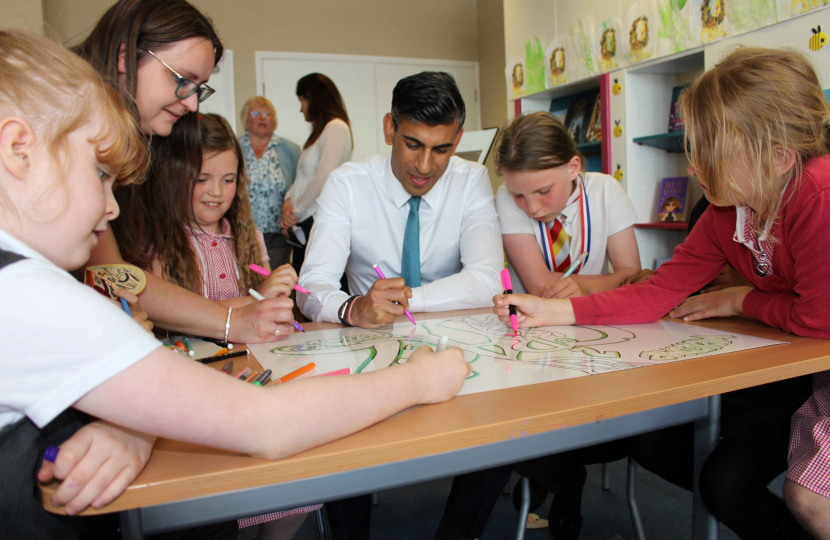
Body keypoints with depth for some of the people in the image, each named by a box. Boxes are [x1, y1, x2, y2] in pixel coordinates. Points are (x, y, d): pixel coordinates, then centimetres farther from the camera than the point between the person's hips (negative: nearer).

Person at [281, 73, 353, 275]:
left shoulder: (336, 128, -8)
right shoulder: (319, 132, 22)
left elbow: (324, 179, -17)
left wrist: (297, 211, -8)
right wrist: (289, 201, 2)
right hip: (304, 224, 9)